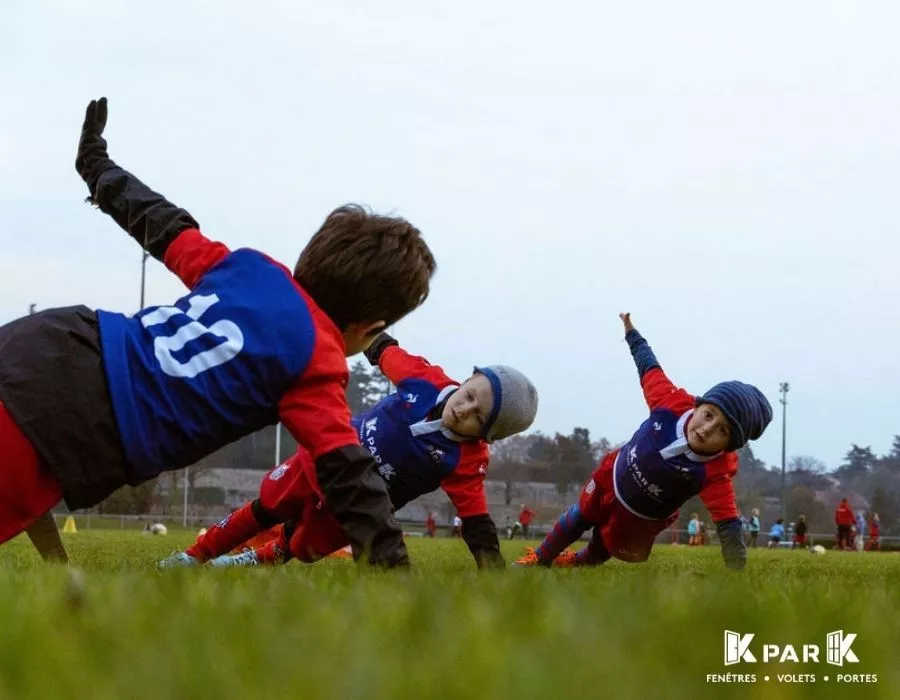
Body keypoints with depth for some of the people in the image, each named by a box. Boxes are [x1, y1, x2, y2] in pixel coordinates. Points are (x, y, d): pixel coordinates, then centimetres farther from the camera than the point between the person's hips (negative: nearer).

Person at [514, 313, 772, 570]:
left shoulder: (715, 472, -43)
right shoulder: (673, 403, -35)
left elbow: (728, 525, -47)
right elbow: (649, 368, -16)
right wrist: (631, 333, -1)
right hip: (613, 477, 2)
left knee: (601, 550, 22)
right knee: (580, 518, 27)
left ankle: (577, 562, 57)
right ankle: (541, 558, 54)